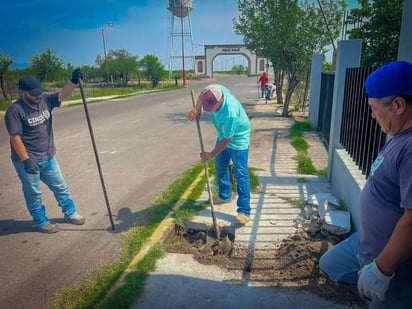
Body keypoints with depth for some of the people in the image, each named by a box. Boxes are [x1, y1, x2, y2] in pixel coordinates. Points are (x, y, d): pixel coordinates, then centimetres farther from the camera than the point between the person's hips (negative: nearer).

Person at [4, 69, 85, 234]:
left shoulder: (45, 100, -1)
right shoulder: (15, 110, -18)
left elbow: (62, 95, -10)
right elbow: (15, 138, -20)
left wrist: (74, 82, -29)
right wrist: (26, 160, -23)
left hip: (48, 157, 6)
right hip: (28, 161, -6)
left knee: (61, 187, 17)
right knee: (34, 194, 10)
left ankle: (70, 213, 33)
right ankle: (41, 222, 27)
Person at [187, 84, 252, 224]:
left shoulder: (230, 113, -41)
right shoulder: (214, 91, -21)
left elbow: (227, 139, -29)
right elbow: (202, 95, 5)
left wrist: (211, 154, -19)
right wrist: (197, 109, -11)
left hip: (238, 138, -8)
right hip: (223, 135, 8)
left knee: (240, 173, -10)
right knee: (220, 166, 18)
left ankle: (244, 211, -7)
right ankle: (225, 195, 38)